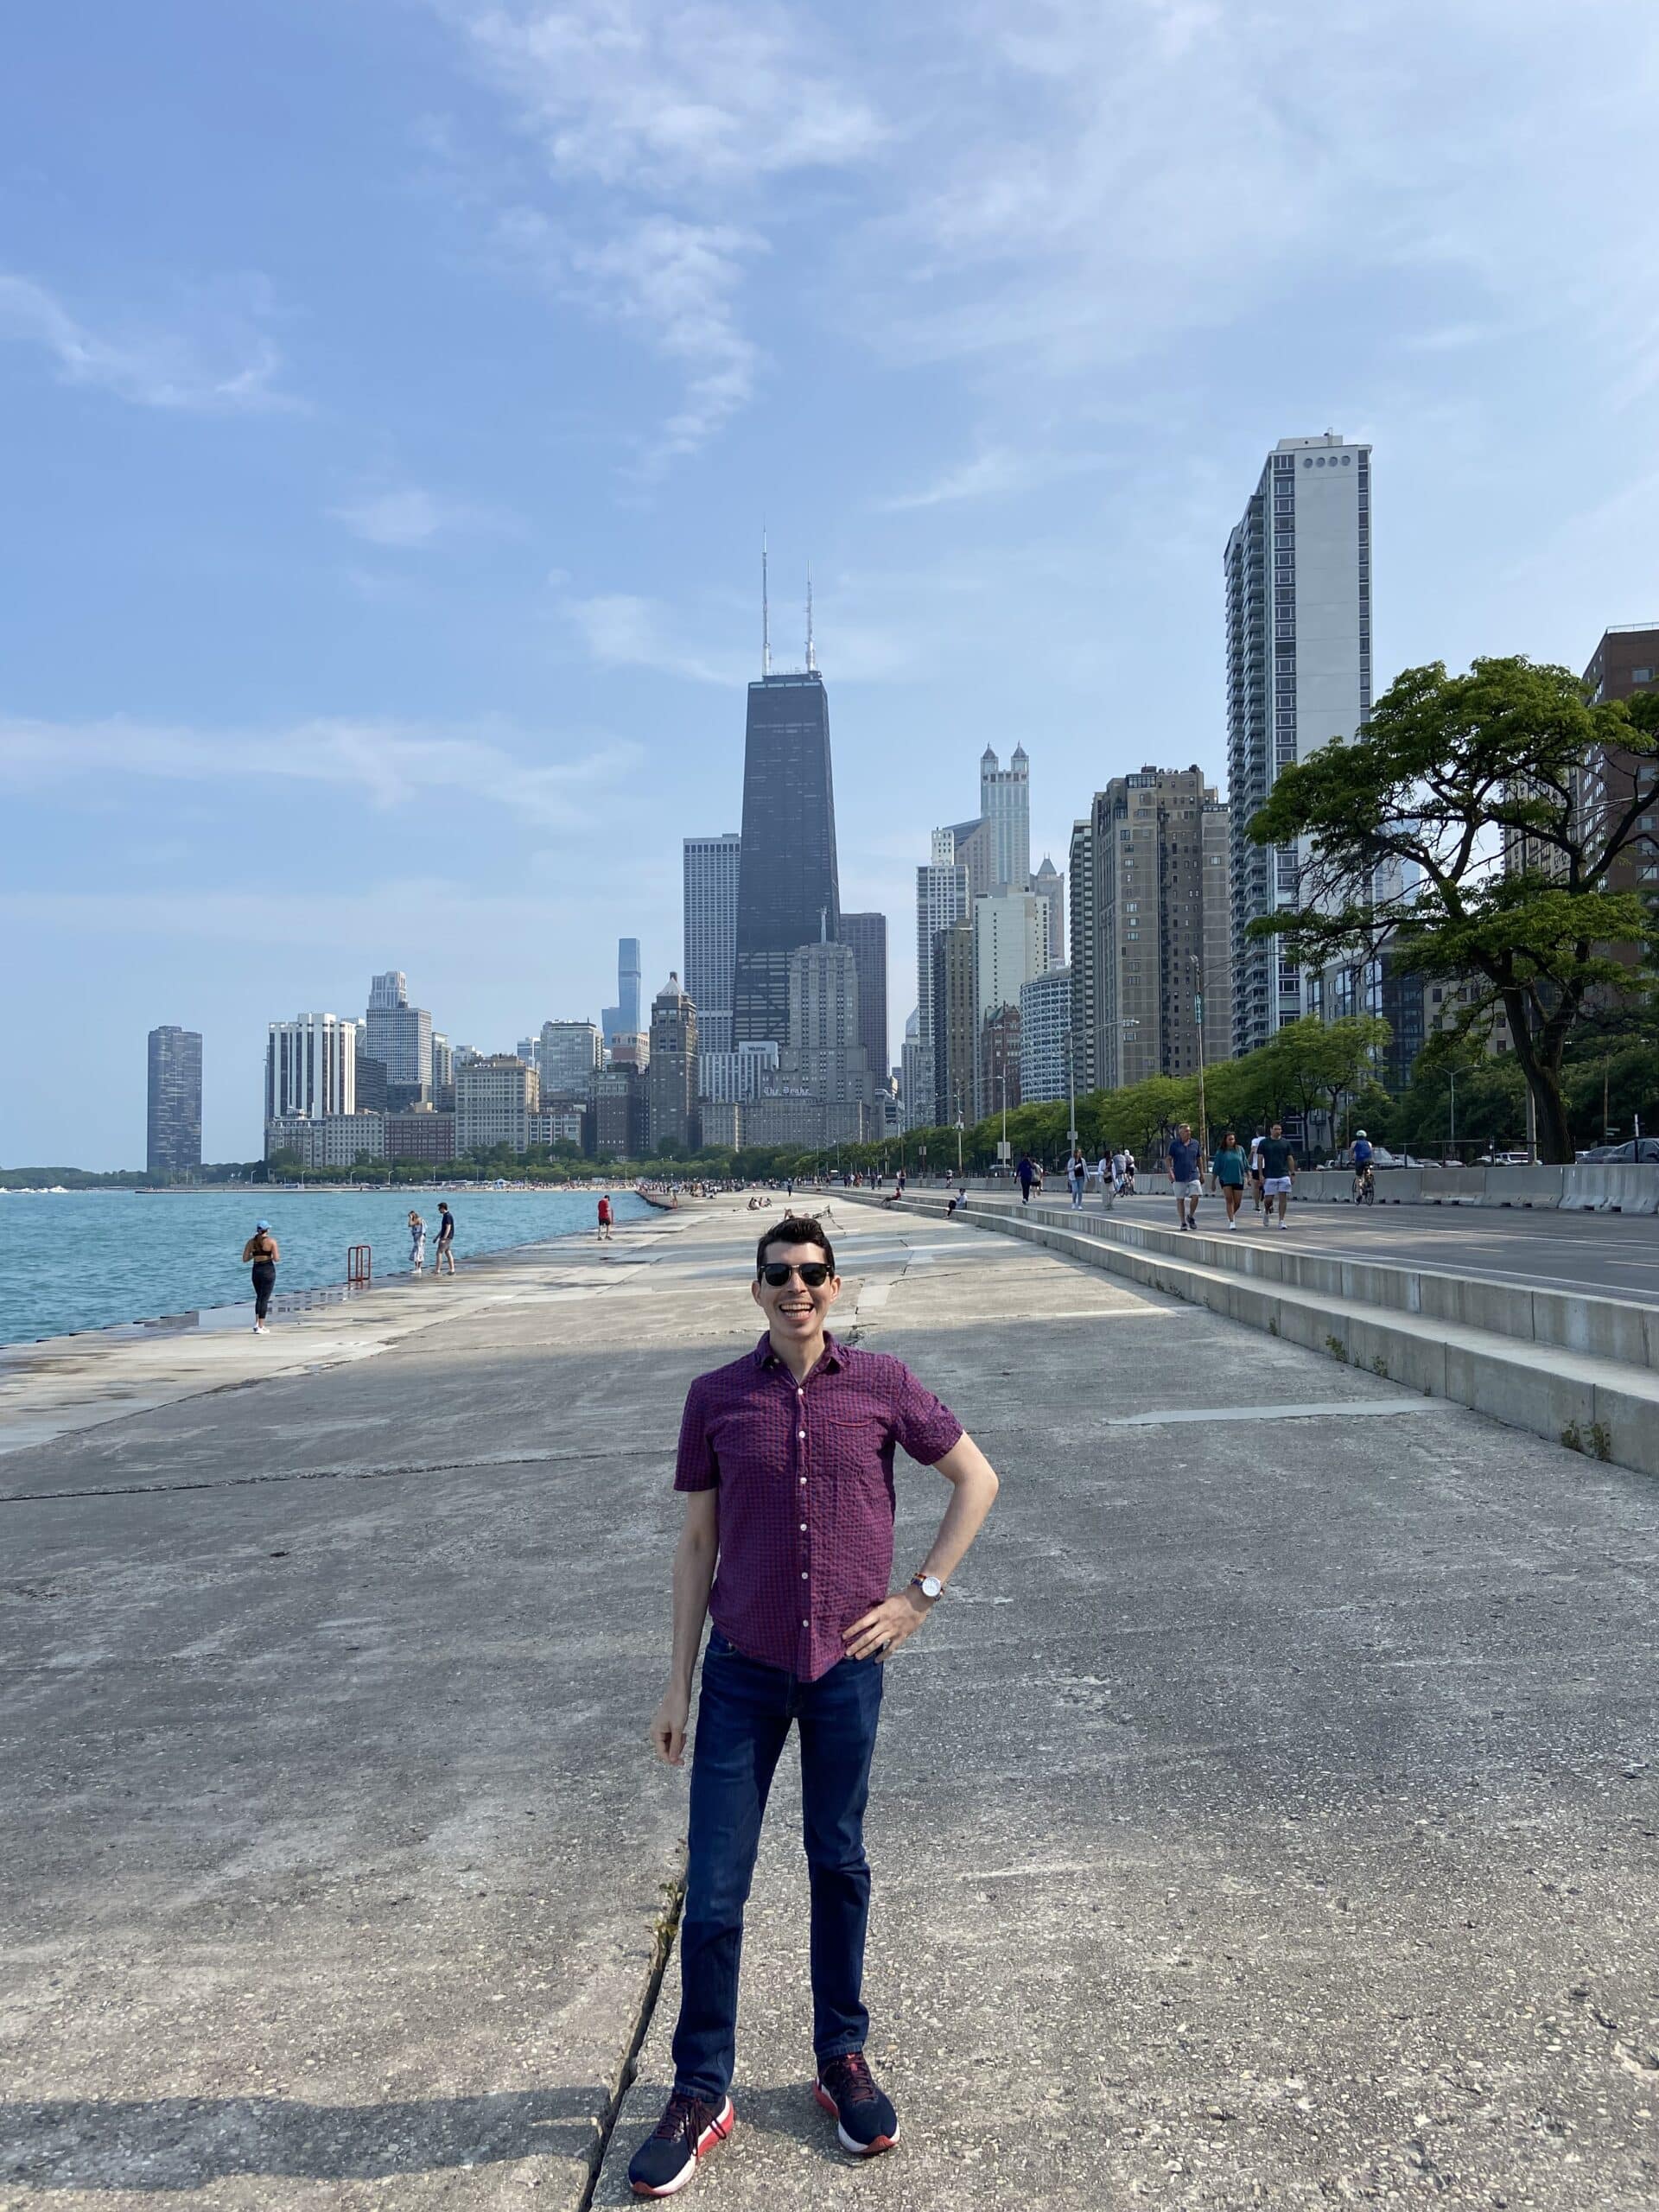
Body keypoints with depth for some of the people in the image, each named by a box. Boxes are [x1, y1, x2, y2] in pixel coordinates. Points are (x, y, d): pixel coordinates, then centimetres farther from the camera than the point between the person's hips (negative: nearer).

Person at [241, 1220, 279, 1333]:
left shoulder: (251, 1241, 5)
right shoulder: (272, 1241, -6)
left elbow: (245, 1259, 3)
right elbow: (276, 1258, -13)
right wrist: (278, 1254, 9)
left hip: (256, 1271, 4)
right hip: (268, 1270, -4)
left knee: (259, 1297, 23)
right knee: (265, 1299, -1)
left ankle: (257, 1323, 16)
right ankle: (260, 1327, -2)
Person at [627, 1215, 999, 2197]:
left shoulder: (881, 1384, -5)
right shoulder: (717, 1397, -3)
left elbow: (977, 1477, 5)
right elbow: (697, 1543, 3)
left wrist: (921, 1595, -1)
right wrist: (679, 1682, 3)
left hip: (848, 1665, 0)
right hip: (743, 1670, 0)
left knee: (840, 1867, 15)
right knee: (713, 1889, 4)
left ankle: (844, 2060, 34)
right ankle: (702, 2095, 22)